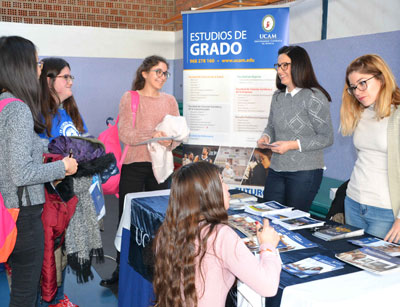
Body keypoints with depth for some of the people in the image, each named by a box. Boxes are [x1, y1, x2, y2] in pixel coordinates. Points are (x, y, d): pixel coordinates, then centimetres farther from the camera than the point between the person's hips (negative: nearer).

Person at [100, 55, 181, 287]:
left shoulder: (170, 101, 10)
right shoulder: (130, 98, 0)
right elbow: (125, 134, -11)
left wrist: (170, 141, -16)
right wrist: (152, 135, -27)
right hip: (134, 165, -3)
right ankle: (121, 270, 15)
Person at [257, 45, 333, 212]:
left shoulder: (314, 96, -10)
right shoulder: (278, 96, 10)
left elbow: (327, 137, -11)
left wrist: (293, 145, -19)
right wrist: (266, 137, -1)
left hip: (305, 172, -6)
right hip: (276, 169, 6)